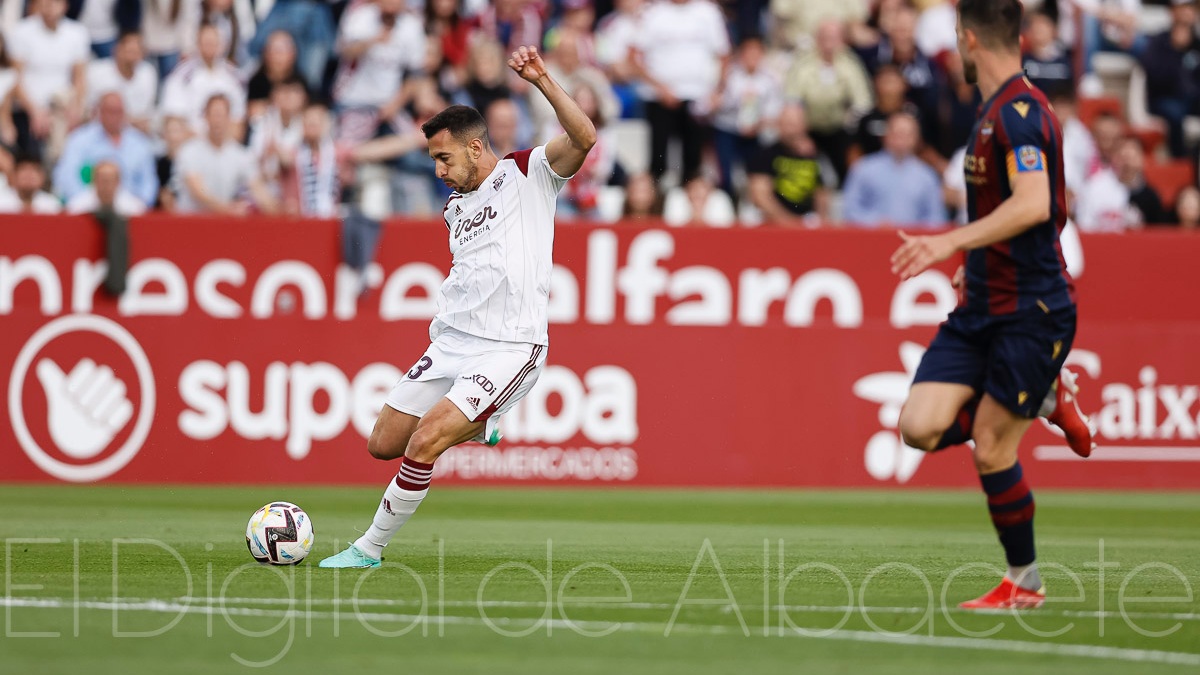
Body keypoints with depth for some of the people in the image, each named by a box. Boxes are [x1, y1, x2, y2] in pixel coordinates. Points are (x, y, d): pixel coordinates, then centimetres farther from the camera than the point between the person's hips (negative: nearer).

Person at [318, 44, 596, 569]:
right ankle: (476, 426, 31)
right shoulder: (454, 207, 20)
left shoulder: (528, 173, -2)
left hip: (509, 349, -8)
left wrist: (542, 82, -28)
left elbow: (583, 138, -20)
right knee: (383, 444, 6)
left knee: (423, 444, -21)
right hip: (451, 343, 8)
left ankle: (370, 549, -8)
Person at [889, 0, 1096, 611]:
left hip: (1031, 310, -9)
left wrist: (953, 242, -35)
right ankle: (1044, 400, 16)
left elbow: (1034, 204, -30)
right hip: (980, 308, 9)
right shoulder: (997, 110, 14)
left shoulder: (1019, 111, -16)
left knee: (990, 448, -4)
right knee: (921, 428, -5)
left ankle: (1024, 583, 12)